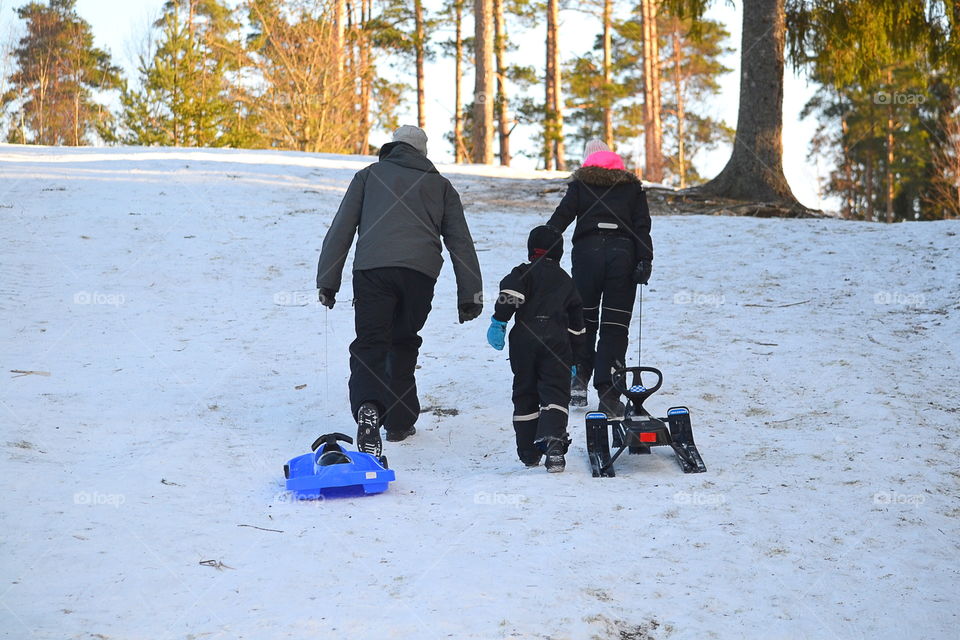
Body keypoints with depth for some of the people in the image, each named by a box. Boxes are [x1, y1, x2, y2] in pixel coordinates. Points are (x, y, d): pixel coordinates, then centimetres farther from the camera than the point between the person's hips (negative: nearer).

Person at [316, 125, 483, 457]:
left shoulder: (368, 175, 22)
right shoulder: (440, 185, 25)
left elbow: (340, 229, 12)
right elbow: (460, 242, 18)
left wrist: (327, 281, 11)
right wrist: (470, 295, 17)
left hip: (372, 268, -1)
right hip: (420, 271, 2)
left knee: (370, 343, -3)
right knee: (404, 343, 19)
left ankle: (368, 406, -31)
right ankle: (399, 422, 21)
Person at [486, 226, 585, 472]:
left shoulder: (525, 272, 11)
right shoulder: (566, 282, 22)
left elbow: (510, 293, -13)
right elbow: (576, 324, 24)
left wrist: (498, 321, -13)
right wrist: (572, 359, 31)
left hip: (524, 340, -1)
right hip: (557, 341, 1)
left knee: (525, 394, 10)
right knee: (555, 393, -4)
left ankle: (529, 453, 12)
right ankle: (553, 439, -31)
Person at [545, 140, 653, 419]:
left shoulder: (581, 183, 13)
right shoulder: (632, 186, 17)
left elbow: (560, 218, 2)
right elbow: (642, 226, 5)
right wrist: (645, 261, -1)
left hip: (587, 250, 0)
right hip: (623, 253, 0)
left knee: (584, 318, 16)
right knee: (615, 325, 1)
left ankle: (580, 376, 7)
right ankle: (608, 395, -4)